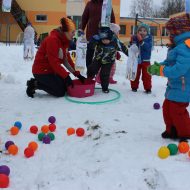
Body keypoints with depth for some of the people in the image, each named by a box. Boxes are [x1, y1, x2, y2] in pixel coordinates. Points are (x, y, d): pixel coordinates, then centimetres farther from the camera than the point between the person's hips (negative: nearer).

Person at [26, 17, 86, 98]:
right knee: (60, 92, -11)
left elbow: (67, 59, 7)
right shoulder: (52, 40, -24)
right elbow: (54, 62, -27)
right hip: (41, 71, -10)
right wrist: (66, 76, -28)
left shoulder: (64, 41, 5)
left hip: (51, 70, 10)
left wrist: (77, 74, 0)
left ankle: (39, 82, 14)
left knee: (66, 86, 9)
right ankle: (35, 84, -1)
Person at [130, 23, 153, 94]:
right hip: (136, 60, 2)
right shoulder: (135, 38, -1)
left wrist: (141, 41, -32)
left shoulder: (149, 38, -7)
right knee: (135, 74, 10)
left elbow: (148, 47, -24)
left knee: (146, 75, 2)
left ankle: (148, 88, 12)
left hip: (145, 60, -2)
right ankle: (134, 87, 23)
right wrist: (132, 42, -20)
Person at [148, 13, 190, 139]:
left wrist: (160, 70, -22)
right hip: (175, 85, 10)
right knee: (167, 108, 16)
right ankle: (172, 131, 31)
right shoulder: (178, 45, 10)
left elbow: (179, 69, -31)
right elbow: (169, 62, 14)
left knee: (177, 111, 0)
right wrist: (158, 66, -5)